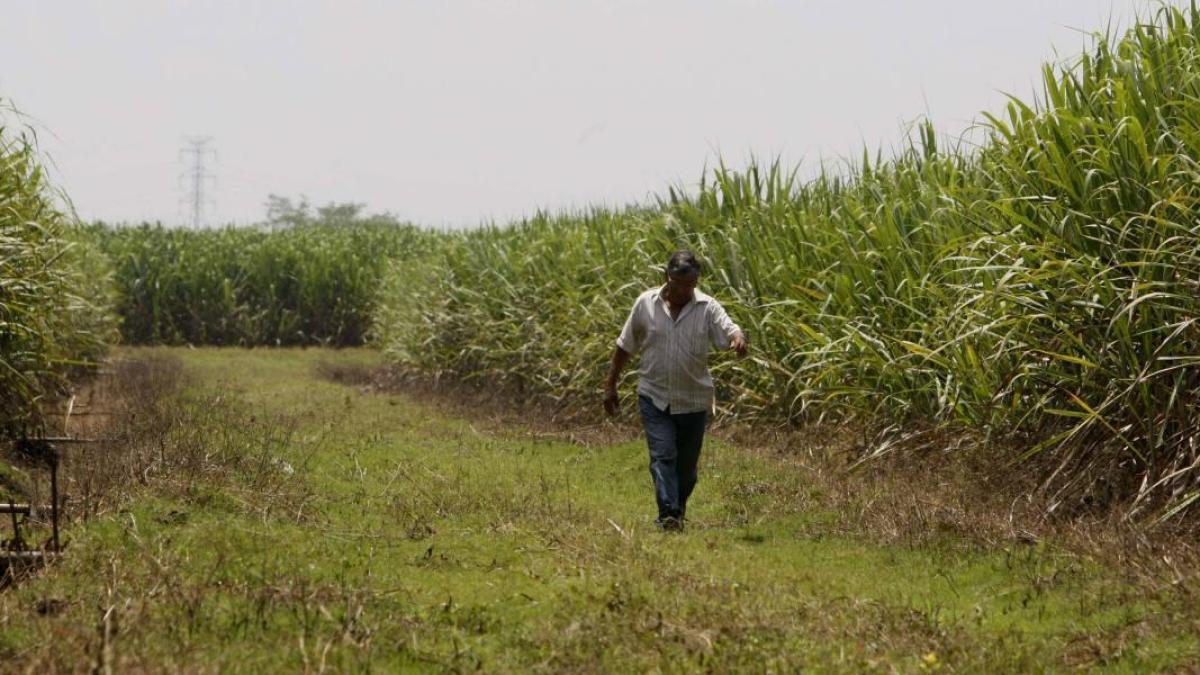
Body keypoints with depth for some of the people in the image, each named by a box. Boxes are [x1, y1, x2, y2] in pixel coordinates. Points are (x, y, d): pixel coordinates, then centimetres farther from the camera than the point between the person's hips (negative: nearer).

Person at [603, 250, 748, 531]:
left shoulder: (708, 308, -4)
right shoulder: (646, 304, -1)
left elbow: (729, 330, -21)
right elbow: (624, 347, 7)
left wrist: (738, 339, -45)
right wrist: (610, 385, 8)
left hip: (694, 400, 1)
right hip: (655, 397, -1)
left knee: (687, 464, 11)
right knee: (663, 455, -16)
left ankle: (678, 510, 31)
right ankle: (668, 515, -23)